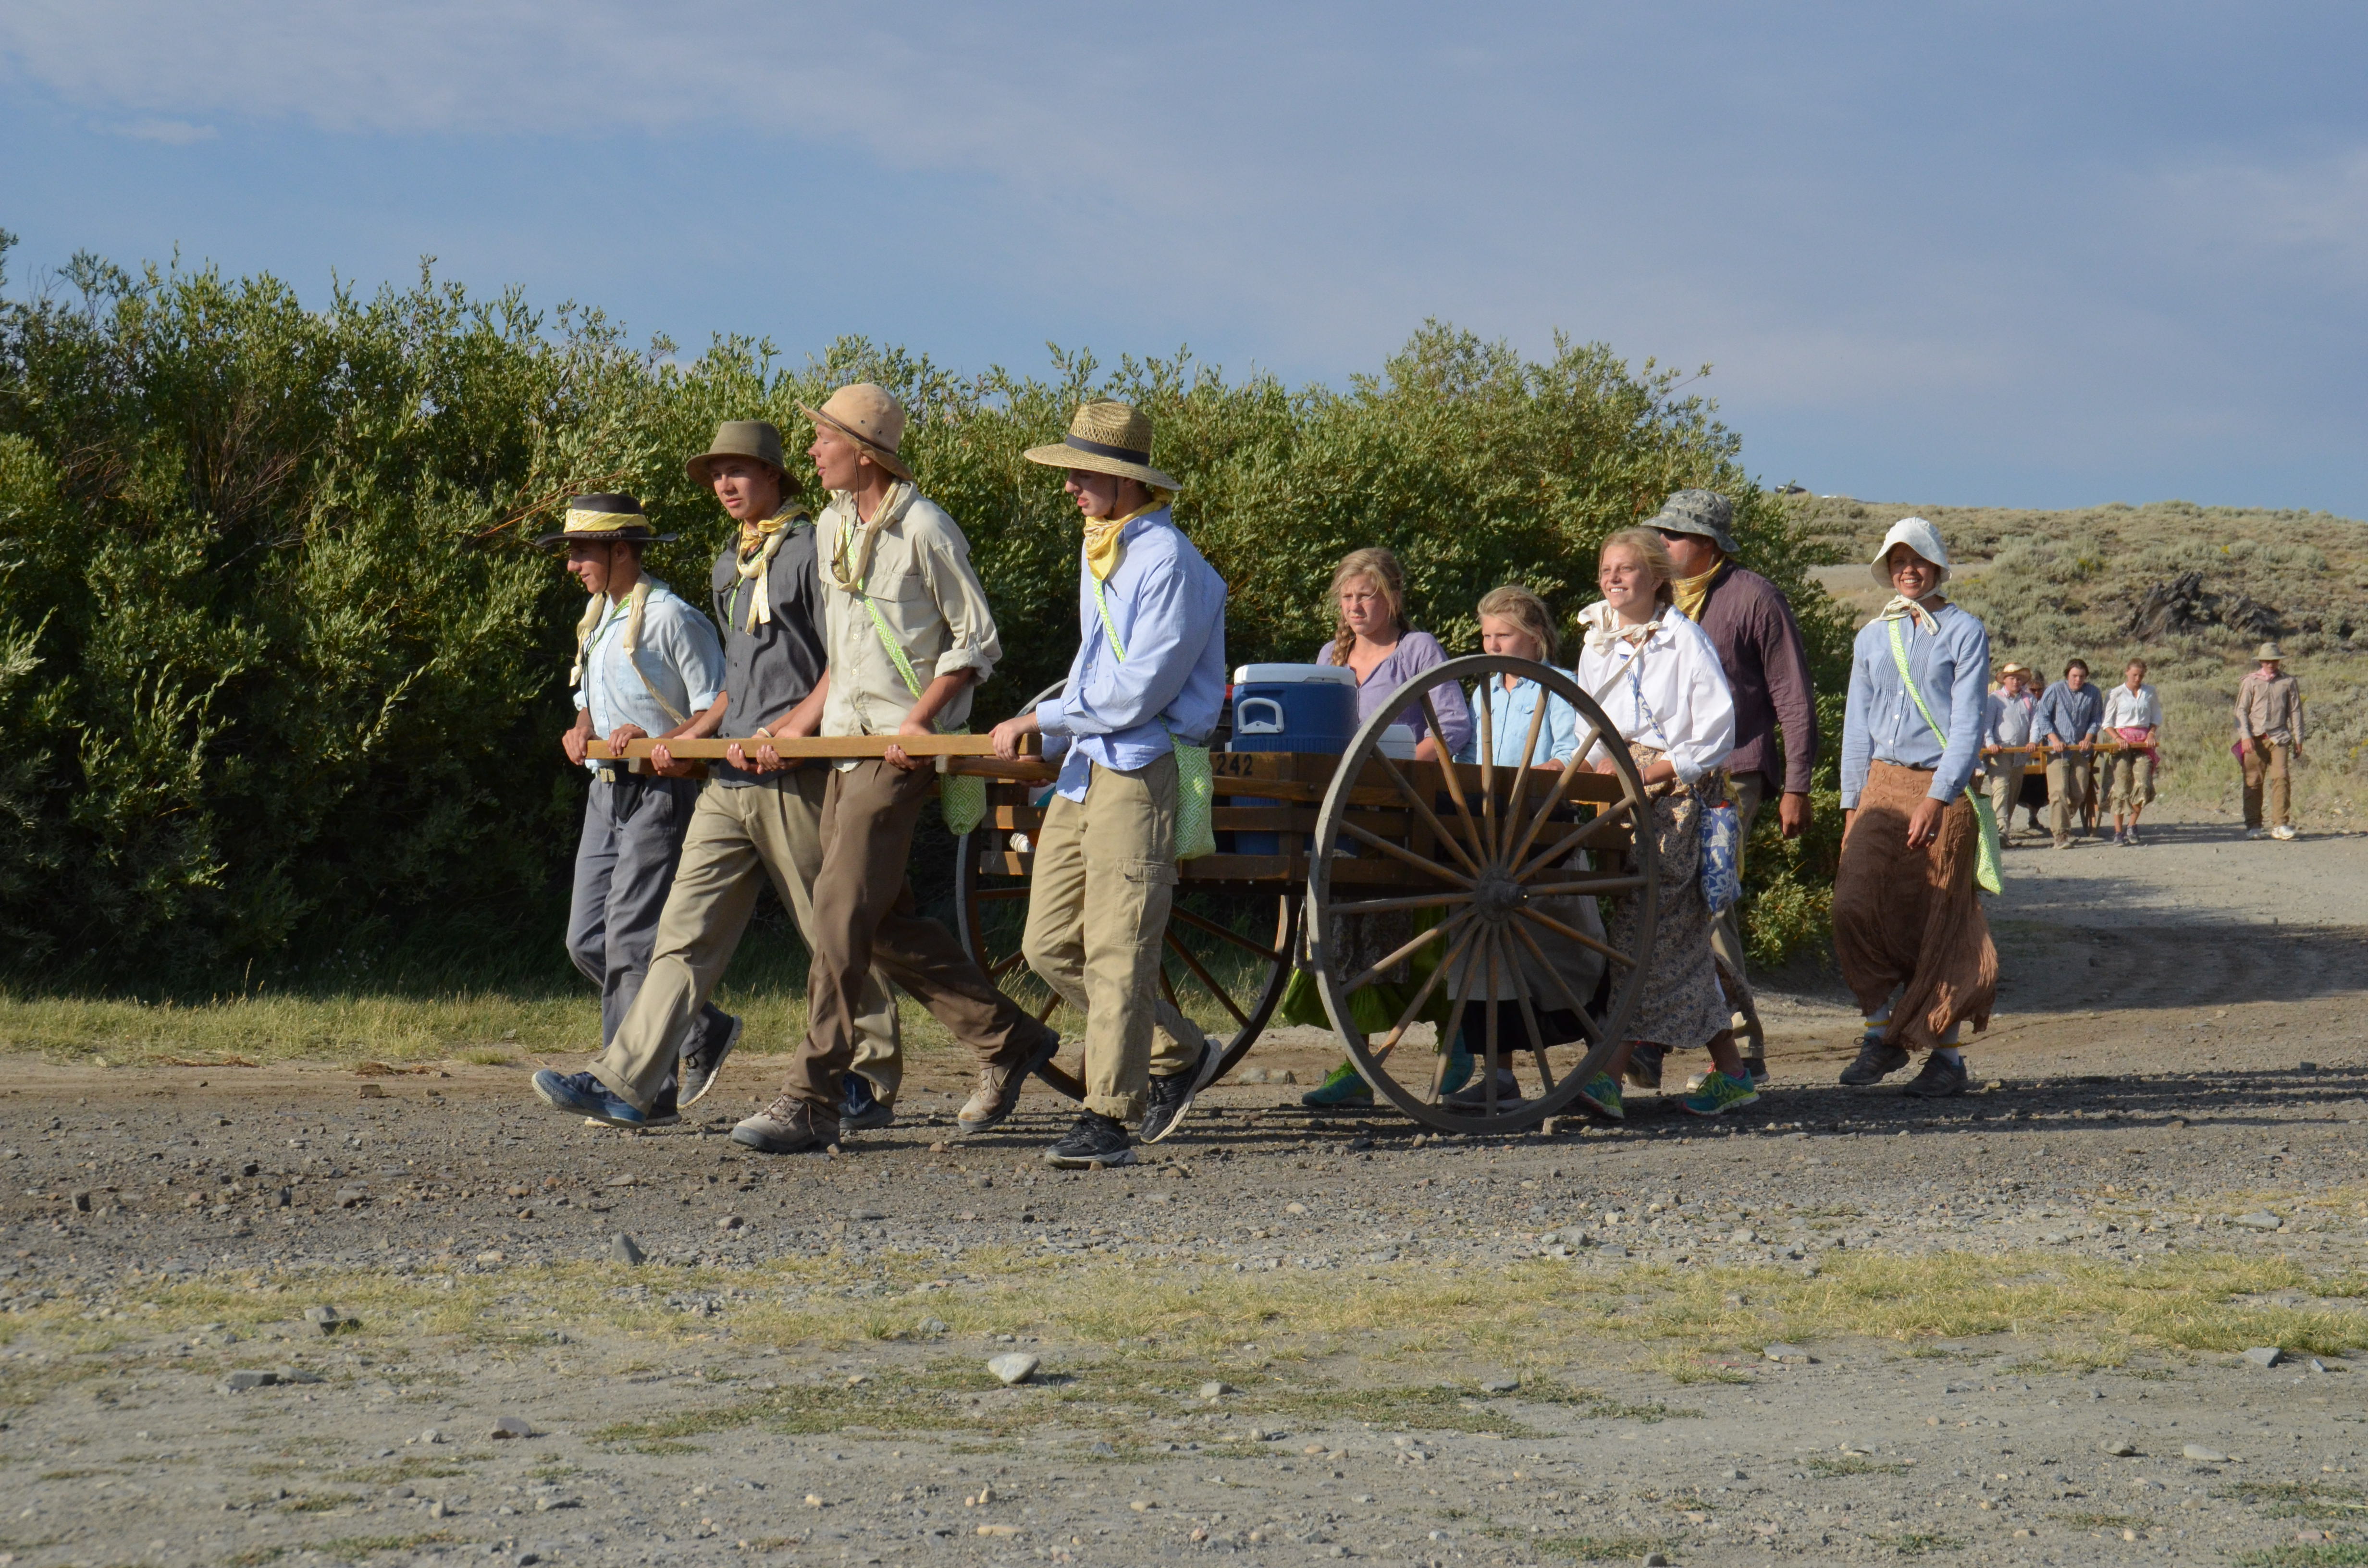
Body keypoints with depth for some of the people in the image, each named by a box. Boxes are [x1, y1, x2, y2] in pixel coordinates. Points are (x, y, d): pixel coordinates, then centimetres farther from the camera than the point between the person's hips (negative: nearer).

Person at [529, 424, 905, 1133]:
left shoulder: (811, 550, -5)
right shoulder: (728, 567, 20)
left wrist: (791, 730, -20)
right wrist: (690, 735, 17)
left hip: (794, 779, -8)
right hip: (730, 778, 8)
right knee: (686, 934, 1)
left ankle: (874, 1087, 11)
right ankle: (622, 1084, -4)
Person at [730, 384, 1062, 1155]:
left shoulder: (923, 529, -11)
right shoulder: (832, 528, 13)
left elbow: (977, 640, -9)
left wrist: (920, 717, -19)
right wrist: (805, 717, 13)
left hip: (901, 750, -9)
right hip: (848, 743, 9)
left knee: (842, 909, -13)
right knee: (885, 919, 9)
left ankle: (812, 1101, -12)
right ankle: (1009, 1039, 21)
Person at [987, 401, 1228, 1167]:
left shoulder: (1168, 561, -13)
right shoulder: (1099, 548, 17)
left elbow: (1137, 690, -18)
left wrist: (1039, 720, -11)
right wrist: (1053, 728, 18)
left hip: (1139, 772, -10)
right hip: (1083, 769, 10)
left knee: (1117, 952, -9)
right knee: (1049, 945, 8)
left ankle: (1106, 1119, -7)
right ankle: (1179, 1053, 21)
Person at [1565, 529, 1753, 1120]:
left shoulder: (1684, 639, -4)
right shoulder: (1597, 643, 16)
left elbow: (1717, 728, -9)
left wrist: (1660, 769, -15)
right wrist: (1599, 761, 2)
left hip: (1675, 791, -7)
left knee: (1644, 922, -14)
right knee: (1683, 935, 7)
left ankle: (1610, 1072, -23)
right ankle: (1730, 1070, 12)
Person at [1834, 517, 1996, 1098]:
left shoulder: (1963, 632, 0)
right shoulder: (1872, 636, 14)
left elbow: (1967, 724, -7)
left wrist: (1937, 798, -17)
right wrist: (1852, 803, 9)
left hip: (1942, 790, -4)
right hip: (1881, 784, 4)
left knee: (1938, 920, -2)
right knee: (1854, 904, -14)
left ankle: (1945, 1055, 8)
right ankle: (1885, 1030, 1)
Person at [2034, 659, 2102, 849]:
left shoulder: (2093, 693, 5)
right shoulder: (2055, 690, -3)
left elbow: (2096, 718, 13)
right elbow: (2042, 716, -3)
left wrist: (2088, 738, -3)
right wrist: (2054, 739, -13)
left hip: (2081, 749, 4)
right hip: (2058, 748, -4)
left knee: (2079, 793, 4)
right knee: (2059, 791, -13)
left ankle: (2059, 823, 27)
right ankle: (2060, 834, -15)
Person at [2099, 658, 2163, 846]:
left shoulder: (2150, 693, 10)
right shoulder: (2116, 694, 2)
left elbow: (2156, 718, 18)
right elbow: (2107, 723, 2)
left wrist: (2152, 733, -1)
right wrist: (2118, 738, -14)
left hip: (2144, 742, 2)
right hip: (2123, 742, -2)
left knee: (2143, 784, -10)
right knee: (2121, 787, -5)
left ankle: (2132, 826, 9)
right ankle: (2118, 833, 0)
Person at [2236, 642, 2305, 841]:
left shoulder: (2288, 682, 9)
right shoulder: (2250, 682, 6)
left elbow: (2295, 711, 13)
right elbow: (2241, 710, 5)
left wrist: (2298, 739, 9)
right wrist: (2246, 736, -7)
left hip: (2279, 738, 0)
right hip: (2255, 739, 0)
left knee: (2281, 777, -13)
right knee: (2253, 781, 1)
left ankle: (2279, 825, -12)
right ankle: (2253, 826, 10)